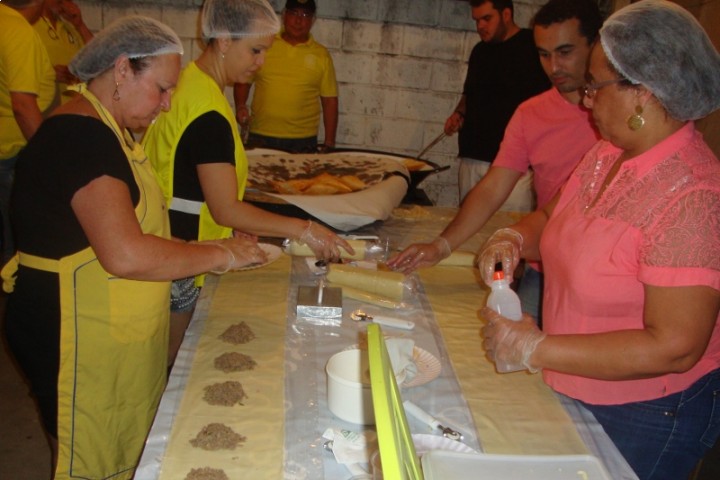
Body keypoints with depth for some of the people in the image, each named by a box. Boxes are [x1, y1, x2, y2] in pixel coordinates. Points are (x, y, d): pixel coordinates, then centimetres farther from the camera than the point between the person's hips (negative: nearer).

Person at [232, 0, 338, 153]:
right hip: (260, 137, 1)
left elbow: (330, 100, 4)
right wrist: (240, 105, -6)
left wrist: (329, 143, -1)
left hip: (303, 142, 0)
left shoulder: (321, 55, 4)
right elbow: (244, 80, 13)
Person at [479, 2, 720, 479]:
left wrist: (537, 349, -27)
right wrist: (516, 238, -11)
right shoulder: (607, 154, -2)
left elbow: (674, 347, -29)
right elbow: (550, 218, 13)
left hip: (650, 416, -7)